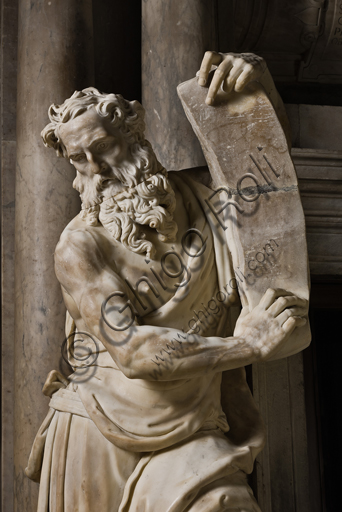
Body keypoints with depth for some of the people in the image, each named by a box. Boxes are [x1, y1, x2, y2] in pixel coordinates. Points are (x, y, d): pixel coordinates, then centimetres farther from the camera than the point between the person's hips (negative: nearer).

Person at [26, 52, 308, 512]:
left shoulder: (192, 198, 7)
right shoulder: (79, 247, -6)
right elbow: (131, 351, -17)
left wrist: (254, 72, -2)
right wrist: (245, 346, -14)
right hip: (98, 435, -2)